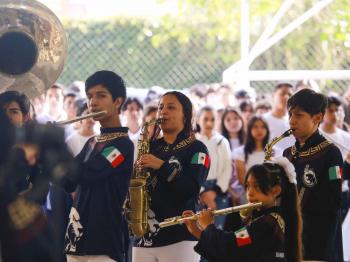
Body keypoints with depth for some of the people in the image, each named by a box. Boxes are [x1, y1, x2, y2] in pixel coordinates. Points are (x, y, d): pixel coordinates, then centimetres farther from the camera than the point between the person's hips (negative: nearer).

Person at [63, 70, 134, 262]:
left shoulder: (122, 144, -10)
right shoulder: (91, 143, 17)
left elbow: (83, 174, -21)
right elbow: (69, 183, 14)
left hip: (104, 241, -8)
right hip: (77, 239, 8)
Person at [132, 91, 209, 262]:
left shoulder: (196, 149, 2)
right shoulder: (150, 147, 17)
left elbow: (192, 189, -12)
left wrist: (162, 166, -19)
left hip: (180, 237, -5)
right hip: (144, 237, 5)